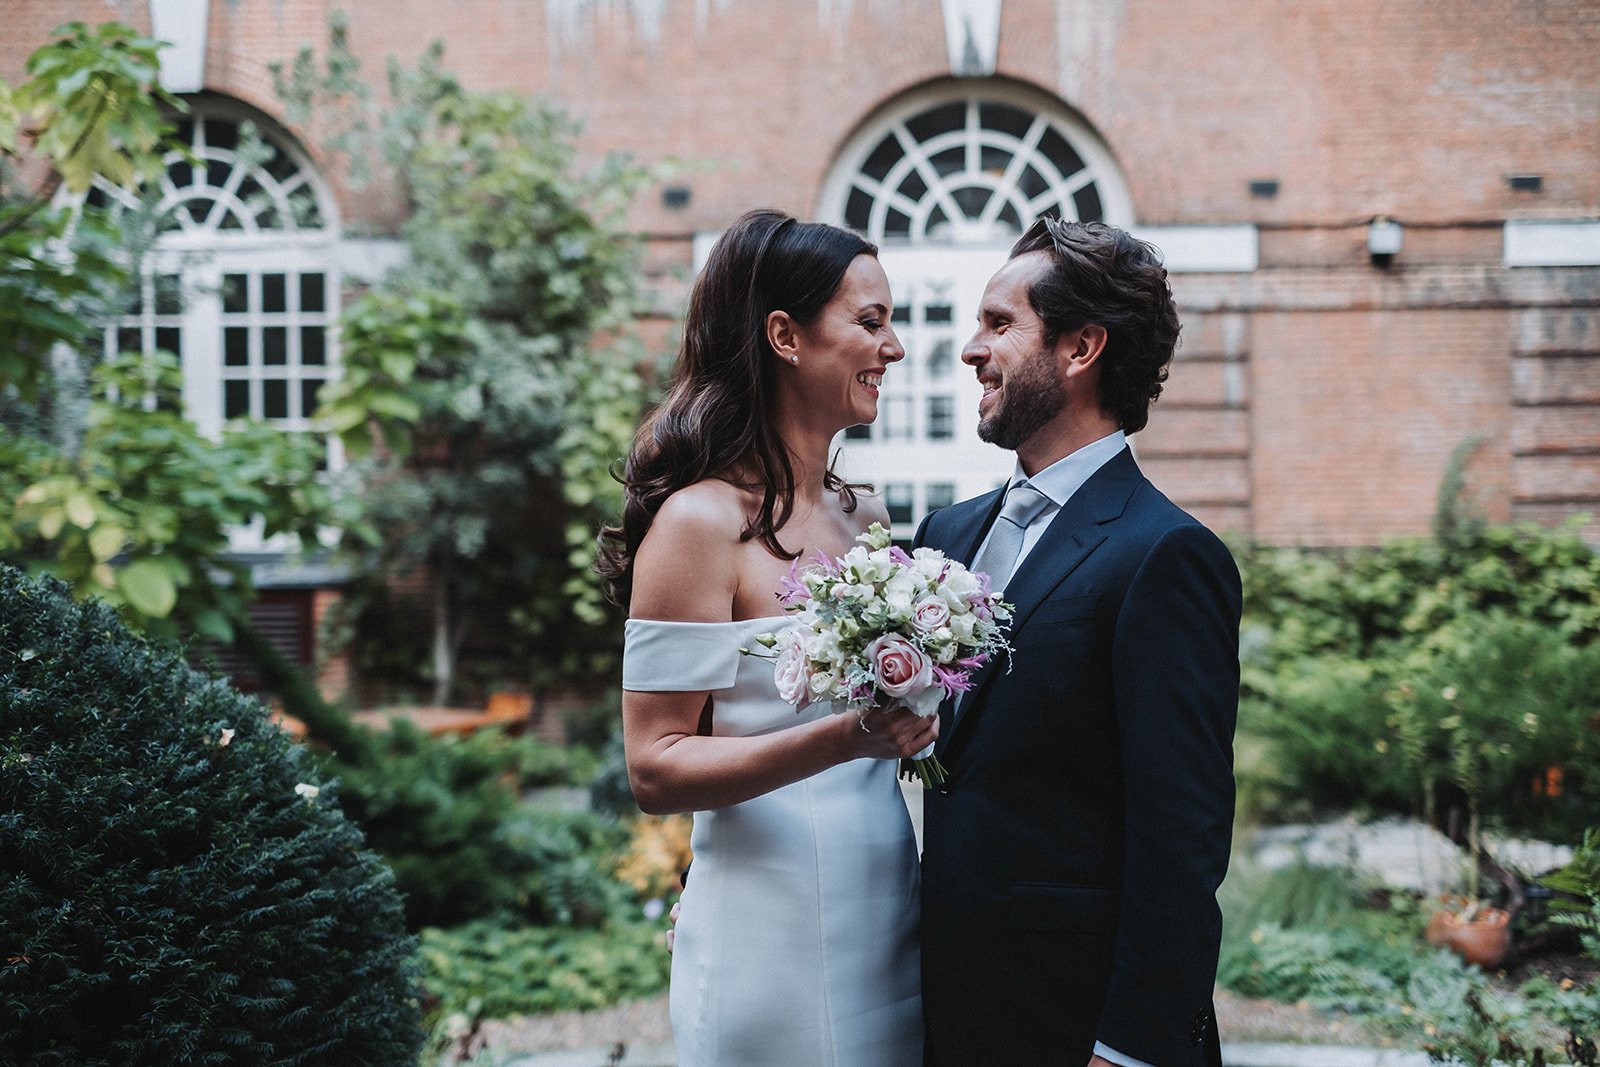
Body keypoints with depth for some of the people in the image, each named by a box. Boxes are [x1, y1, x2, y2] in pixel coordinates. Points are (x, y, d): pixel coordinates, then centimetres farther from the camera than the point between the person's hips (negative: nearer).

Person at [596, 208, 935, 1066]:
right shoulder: (701, 522, -12)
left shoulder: (865, 517, 9)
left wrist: (911, 716, 1)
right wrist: (842, 738, -26)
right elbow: (656, 769, -15)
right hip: (772, 949, -7)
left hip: (889, 924, 7)